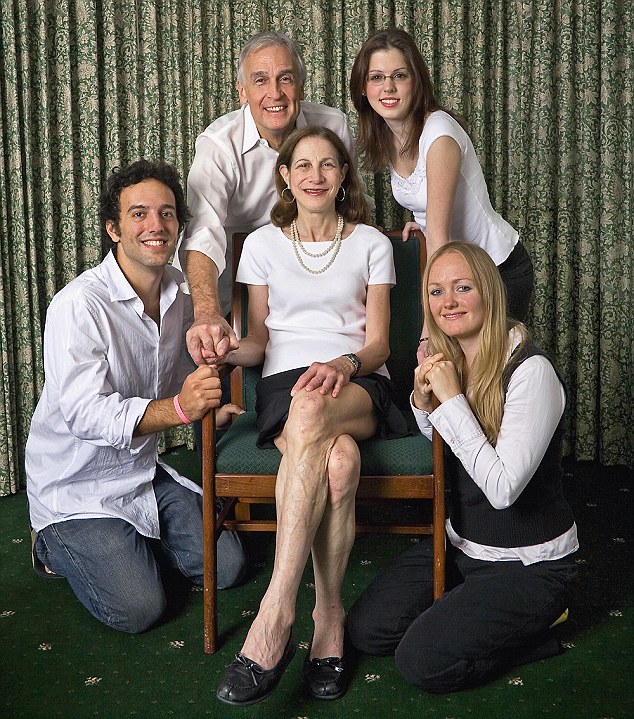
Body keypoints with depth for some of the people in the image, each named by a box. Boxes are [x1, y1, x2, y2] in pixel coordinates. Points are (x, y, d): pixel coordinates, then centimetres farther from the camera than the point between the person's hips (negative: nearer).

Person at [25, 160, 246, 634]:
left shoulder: (178, 293, 0)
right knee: (139, 610, -14)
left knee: (226, 567, 2)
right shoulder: (80, 304, -23)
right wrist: (179, 408, -44)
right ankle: (59, 544, 12)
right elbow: (85, 413, -32)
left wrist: (207, 407, -3)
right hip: (77, 488, -7)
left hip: (146, 471, 7)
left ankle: (127, 543, 23)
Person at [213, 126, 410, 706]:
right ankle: (329, 619, -28)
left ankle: (275, 616, -39)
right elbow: (260, 340, 15)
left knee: (312, 408, -41)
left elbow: (378, 343, 7)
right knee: (340, 459, -38)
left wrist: (343, 365, -16)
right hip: (285, 382, 1)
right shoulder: (262, 244, 17)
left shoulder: (371, 244, 15)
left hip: (357, 386, 0)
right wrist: (227, 350, -10)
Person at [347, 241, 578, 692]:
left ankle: (530, 629, 7)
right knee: (367, 630, -2)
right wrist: (423, 400, -6)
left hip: (530, 565, -7)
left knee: (422, 661, -16)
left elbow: (503, 488, -28)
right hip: (460, 545, 7)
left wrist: (452, 399, -27)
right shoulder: (447, 360, 0)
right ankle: (462, 609, 17)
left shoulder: (531, 371, -23)